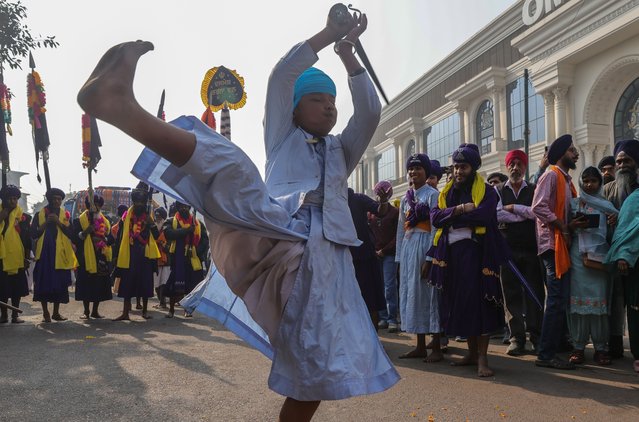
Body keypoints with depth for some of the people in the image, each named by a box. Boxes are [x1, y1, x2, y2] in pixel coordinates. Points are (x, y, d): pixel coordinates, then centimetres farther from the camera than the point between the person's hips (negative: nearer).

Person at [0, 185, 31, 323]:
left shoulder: (22, 216, 3)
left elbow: (27, 238, 2)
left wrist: (27, 257, -2)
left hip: (17, 257, -1)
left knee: (16, 287, 4)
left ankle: (15, 315, 12)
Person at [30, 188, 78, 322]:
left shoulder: (65, 215, 9)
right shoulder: (39, 214, 7)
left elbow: (71, 233, -2)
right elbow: (33, 234, 0)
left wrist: (58, 222, -13)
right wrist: (46, 223, -11)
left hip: (60, 254, 1)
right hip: (44, 253, -1)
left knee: (59, 284, 1)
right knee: (44, 282, -2)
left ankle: (56, 312, 12)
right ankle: (45, 313, 8)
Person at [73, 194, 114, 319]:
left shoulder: (105, 221, 14)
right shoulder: (79, 220, 4)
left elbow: (111, 239, 10)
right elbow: (75, 238, -5)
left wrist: (102, 239, -10)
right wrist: (85, 232, -21)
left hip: (102, 257, 3)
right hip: (86, 257, -3)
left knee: (100, 284, 4)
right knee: (86, 284, -3)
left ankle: (95, 311, 14)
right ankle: (86, 311, 7)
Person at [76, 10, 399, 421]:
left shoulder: (341, 151, 35)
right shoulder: (283, 137, 27)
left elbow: (370, 113, 19)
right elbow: (282, 75, 15)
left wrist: (348, 53, 19)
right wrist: (329, 34, 19)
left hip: (327, 257, 4)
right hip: (276, 233, -3)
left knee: (317, 370, -5)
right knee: (228, 165, -32)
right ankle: (121, 104, -52)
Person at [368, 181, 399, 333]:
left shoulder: (395, 212, 3)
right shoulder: (371, 212, 11)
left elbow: (398, 235, 0)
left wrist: (384, 250, -7)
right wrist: (372, 250, 0)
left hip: (389, 254, -3)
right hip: (374, 253, 3)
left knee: (389, 286, -8)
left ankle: (392, 319, -5)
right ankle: (383, 318, 8)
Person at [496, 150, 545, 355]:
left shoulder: (534, 190, 10)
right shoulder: (498, 191, 8)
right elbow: (496, 215, -9)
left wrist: (513, 208, -6)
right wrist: (525, 215, -7)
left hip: (531, 248, 0)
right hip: (508, 249, 0)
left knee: (535, 293, 3)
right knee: (512, 294, 2)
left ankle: (536, 337, 12)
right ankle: (516, 338, 8)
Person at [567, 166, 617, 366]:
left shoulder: (606, 205, 14)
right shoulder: (573, 203, 13)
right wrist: (577, 225, -13)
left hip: (599, 256, 0)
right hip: (578, 256, 0)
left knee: (600, 300, -4)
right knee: (578, 298, -3)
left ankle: (601, 347, 3)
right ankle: (578, 346, 2)